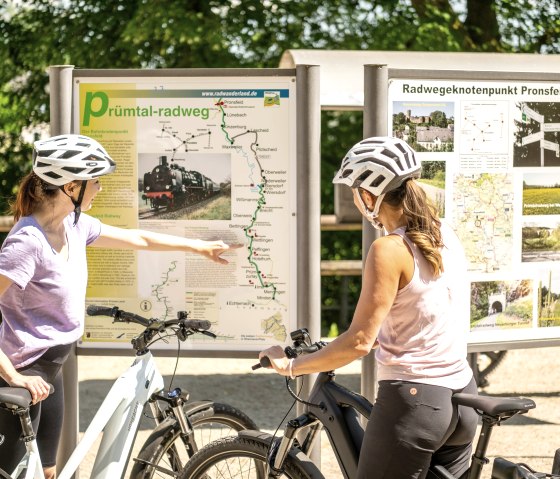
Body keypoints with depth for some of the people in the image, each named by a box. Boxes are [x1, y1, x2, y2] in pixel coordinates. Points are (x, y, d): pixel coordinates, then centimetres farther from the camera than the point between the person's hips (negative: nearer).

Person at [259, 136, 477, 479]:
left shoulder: (389, 250, -15)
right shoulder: (447, 236, 8)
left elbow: (360, 341, -17)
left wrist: (290, 366, -8)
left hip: (412, 399, -8)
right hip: (462, 398, 8)